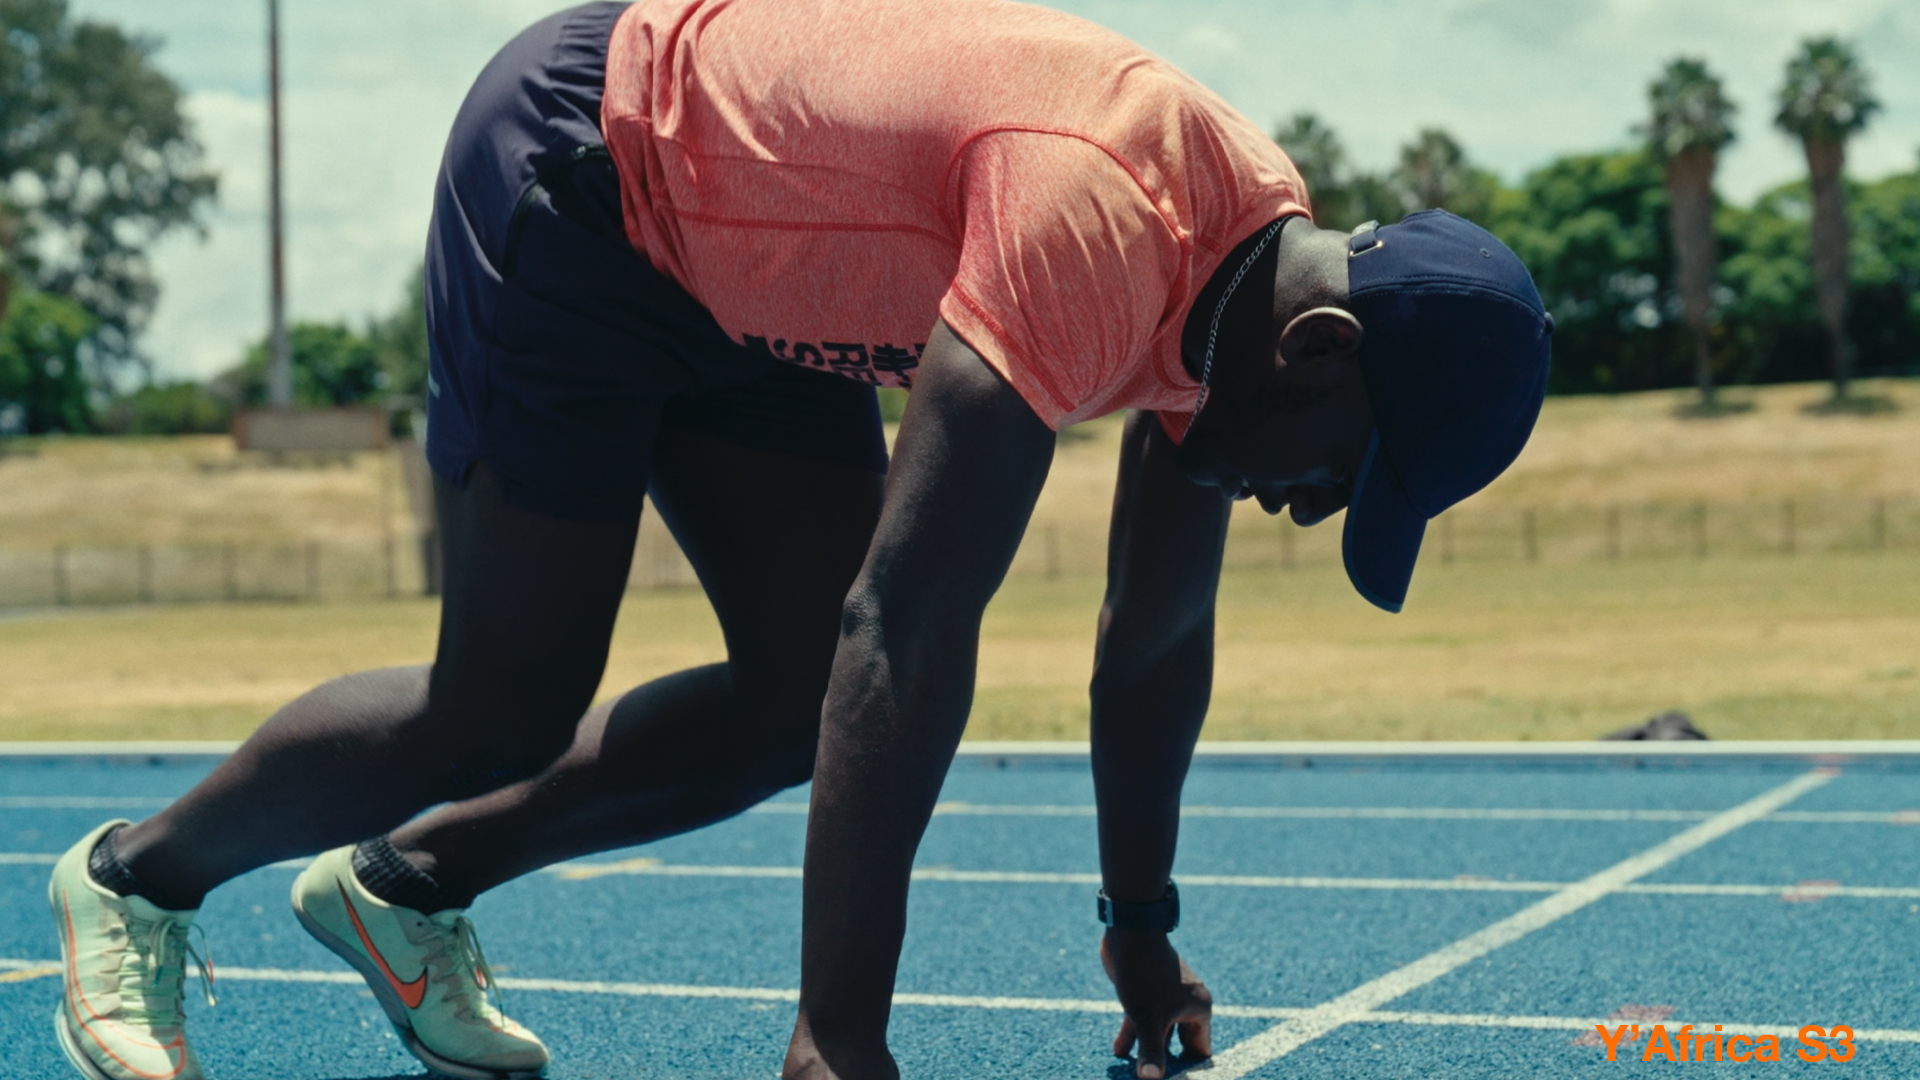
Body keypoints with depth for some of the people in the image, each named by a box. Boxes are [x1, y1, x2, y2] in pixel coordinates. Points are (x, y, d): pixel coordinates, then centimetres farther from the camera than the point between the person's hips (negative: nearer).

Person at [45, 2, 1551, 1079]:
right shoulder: (1095, 227, -37)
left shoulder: (1257, 269, -8)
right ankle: (135, 875, 16)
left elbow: (1158, 644, 4)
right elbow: (910, 625, -42)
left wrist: (1143, 933, 9)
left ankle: (403, 884, 17)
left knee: (811, 698, 0)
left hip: (735, 267, 9)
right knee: (505, 719, -9)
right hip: (576, 176, -9)